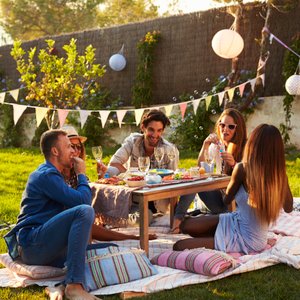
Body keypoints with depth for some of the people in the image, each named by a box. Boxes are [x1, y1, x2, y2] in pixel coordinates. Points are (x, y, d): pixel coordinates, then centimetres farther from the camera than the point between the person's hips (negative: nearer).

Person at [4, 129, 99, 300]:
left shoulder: (50, 174, 23)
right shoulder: (47, 176, -11)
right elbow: (83, 201, -17)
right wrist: (81, 174, -2)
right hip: (32, 244, -10)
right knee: (85, 211, -29)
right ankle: (74, 285, -34)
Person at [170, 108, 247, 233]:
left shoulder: (244, 148, -1)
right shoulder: (215, 145, 11)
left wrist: (233, 164, -26)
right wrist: (205, 145, -10)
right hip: (217, 198, 4)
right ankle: (177, 219, -30)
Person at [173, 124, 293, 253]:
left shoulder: (243, 168, -25)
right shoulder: (280, 173, -10)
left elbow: (227, 200, -6)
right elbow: (288, 208, 6)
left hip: (245, 241, -7)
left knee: (179, 247, -6)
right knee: (186, 225, 12)